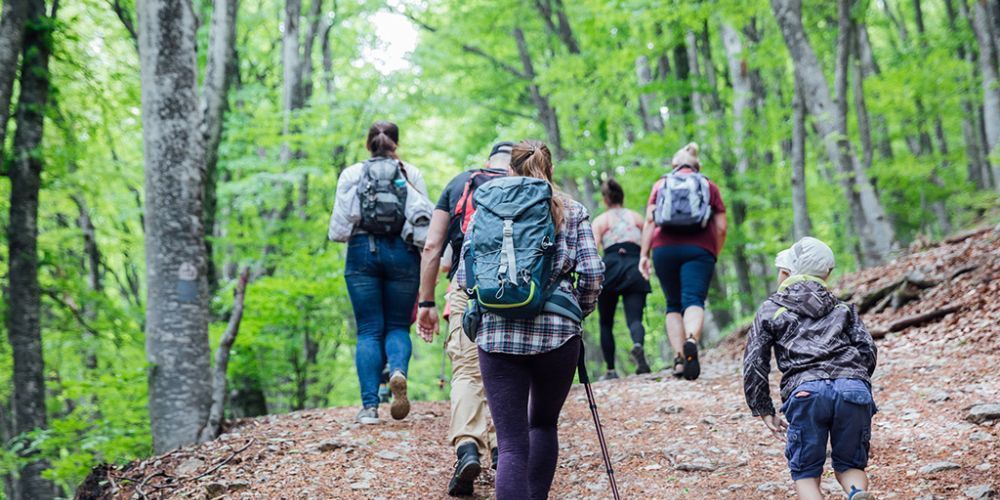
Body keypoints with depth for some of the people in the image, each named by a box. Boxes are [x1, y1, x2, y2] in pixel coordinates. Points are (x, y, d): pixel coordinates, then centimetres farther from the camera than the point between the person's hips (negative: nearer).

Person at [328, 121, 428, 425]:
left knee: (369, 330, 3)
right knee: (398, 325, 11)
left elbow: (338, 230, 0)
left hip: (363, 252, 0)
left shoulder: (351, 174, 5)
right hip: (403, 253, 0)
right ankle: (399, 371, -22)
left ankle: (370, 405, -6)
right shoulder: (412, 174, 6)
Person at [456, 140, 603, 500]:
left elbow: (464, 276, 5)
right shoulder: (572, 212, 8)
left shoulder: (486, 210, 9)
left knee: (511, 442, -3)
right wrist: (579, 313, 15)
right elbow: (592, 273, -2)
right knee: (544, 423, 24)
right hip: (557, 333, 0)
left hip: (497, 332, 0)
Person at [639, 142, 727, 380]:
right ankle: (691, 341, -43)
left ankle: (678, 357, -3)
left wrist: (644, 254, 3)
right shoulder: (709, 186, 16)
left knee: (673, 304, 11)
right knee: (694, 300, -13)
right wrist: (715, 255, 20)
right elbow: (721, 228, 8)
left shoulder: (661, 184, 17)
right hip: (699, 250, -1)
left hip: (664, 248, 1)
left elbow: (649, 221, 5)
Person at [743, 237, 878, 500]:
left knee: (805, 473, 12)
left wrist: (765, 412, 19)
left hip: (805, 391, -2)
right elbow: (868, 349, 15)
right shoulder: (842, 308, 28)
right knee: (850, 465, 18)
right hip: (854, 387, 2)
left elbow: (754, 364, 14)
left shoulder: (770, 310, 22)